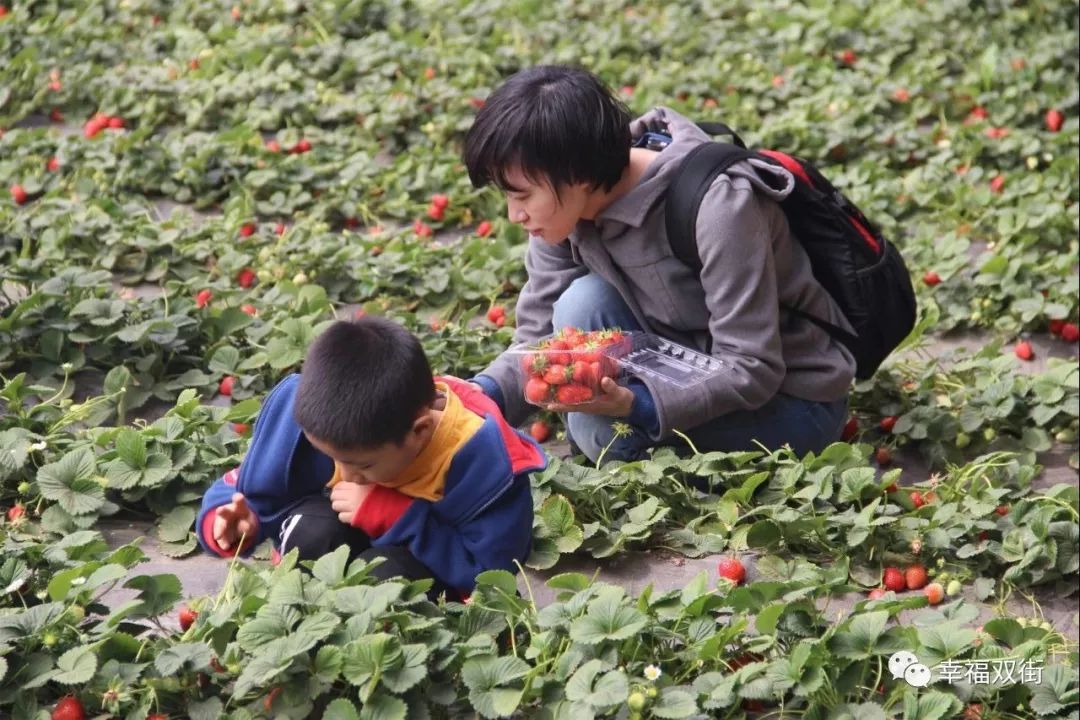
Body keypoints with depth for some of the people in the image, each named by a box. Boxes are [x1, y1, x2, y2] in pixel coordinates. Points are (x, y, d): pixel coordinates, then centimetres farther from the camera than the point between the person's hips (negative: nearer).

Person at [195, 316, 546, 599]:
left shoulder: (484, 458, -34)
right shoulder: (308, 413, -24)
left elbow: (490, 574, -30)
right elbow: (256, 489, -7)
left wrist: (388, 517, -35)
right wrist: (234, 522, -31)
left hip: (431, 569, -3)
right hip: (351, 543, 3)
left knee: (388, 572, -37)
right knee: (315, 530, -31)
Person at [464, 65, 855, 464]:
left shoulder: (716, 205, -30)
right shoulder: (565, 204, -11)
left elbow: (751, 371, -28)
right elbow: (539, 336, -5)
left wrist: (632, 403, -42)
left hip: (789, 400, -7)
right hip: (695, 366, 7)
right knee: (581, 303, -19)